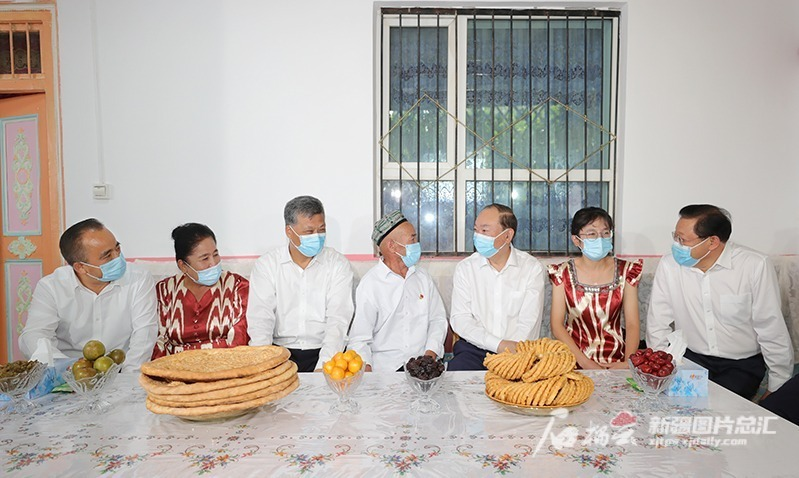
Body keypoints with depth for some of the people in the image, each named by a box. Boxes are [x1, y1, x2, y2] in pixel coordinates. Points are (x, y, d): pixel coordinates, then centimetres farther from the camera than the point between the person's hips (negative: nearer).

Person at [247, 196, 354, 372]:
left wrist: (323, 366, -21)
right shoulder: (266, 265, 3)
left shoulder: (338, 264, 1)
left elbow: (338, 320, -8)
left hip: (325, 353, 0)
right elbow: (260, 319, -5)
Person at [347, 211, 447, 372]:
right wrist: (367, 369, -23)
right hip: (384, 367, -3)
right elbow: (359, 339, -5)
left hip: (422, 364, 4)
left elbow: (438, 318, 14)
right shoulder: (369, 285, -4)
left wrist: (430, 353, -3)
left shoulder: (422, 277, 13)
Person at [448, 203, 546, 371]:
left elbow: (529, 321, -5)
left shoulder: (533, 268, 2)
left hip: (517, 350, 0)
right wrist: (499, 344, -16)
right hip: (475, 349, 1)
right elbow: (459, 319, -3)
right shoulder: (465, 268, 5)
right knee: (457, 369, -29)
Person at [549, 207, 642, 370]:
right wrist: (585, 363, -13)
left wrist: (628, 363, -14)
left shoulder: (625, 271, 3)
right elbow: (557, 324, -3)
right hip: (574, 360, -1)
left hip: (616, 361, 1)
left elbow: (632, 325, 1)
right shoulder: (563, 273, 0)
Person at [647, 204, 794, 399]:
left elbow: (772, 331, -8)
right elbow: (658, 325, -4)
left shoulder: (755, 266, -14)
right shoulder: (669, 265, -9)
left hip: (742, 364, -1)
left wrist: (776, 390, -4)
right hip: (691, 358, 1)